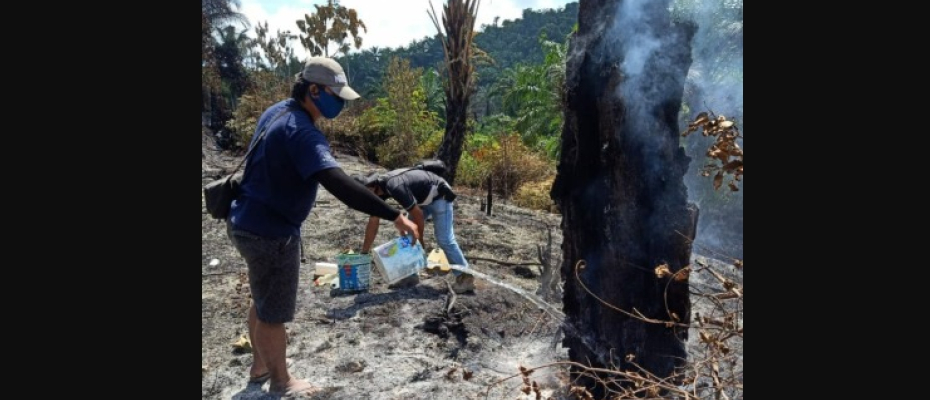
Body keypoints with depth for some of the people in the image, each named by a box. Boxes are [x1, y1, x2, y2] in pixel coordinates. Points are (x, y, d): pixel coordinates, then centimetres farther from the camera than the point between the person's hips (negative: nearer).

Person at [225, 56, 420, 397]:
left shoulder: (278, 111, 4)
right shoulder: (302, 132, -28)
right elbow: (339, 184, -41)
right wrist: (395, 216, -43)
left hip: (250, 223, 10)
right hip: (270, 233, -10)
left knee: (264, 300, 26)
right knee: (274, 312, 9)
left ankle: (260, 365, 46)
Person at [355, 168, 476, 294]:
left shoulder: (394, 186, -34)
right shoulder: (379, 190, -6)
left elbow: (417, 214, -26)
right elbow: (373, 221, -1)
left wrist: (419, 240, -10)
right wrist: (364, 252, 0)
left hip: (439, 196, -9)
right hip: (422, 199, 9)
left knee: (444, 239, -14)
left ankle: (465, 277, -7)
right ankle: (410, 275, 14)